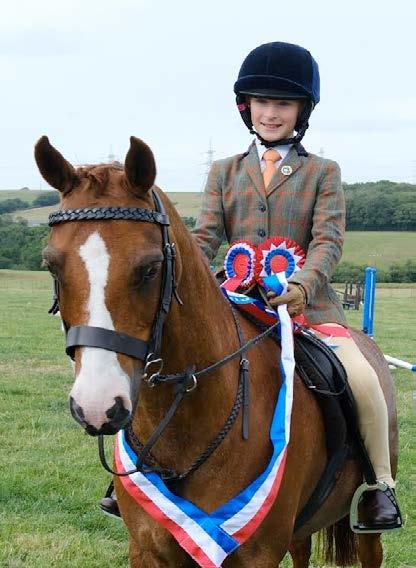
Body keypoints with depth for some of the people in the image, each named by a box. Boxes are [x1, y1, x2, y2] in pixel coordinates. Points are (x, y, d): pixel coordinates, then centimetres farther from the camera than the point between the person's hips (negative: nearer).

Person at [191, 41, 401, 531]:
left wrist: (302, 285, -27)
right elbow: (206, 237, 5)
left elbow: (328, 240, -6)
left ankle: (380, 482, -8)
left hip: (307, 302, -3)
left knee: (360, 376, -27)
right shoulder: (224, 172, 15)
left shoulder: (322, 173, 7)